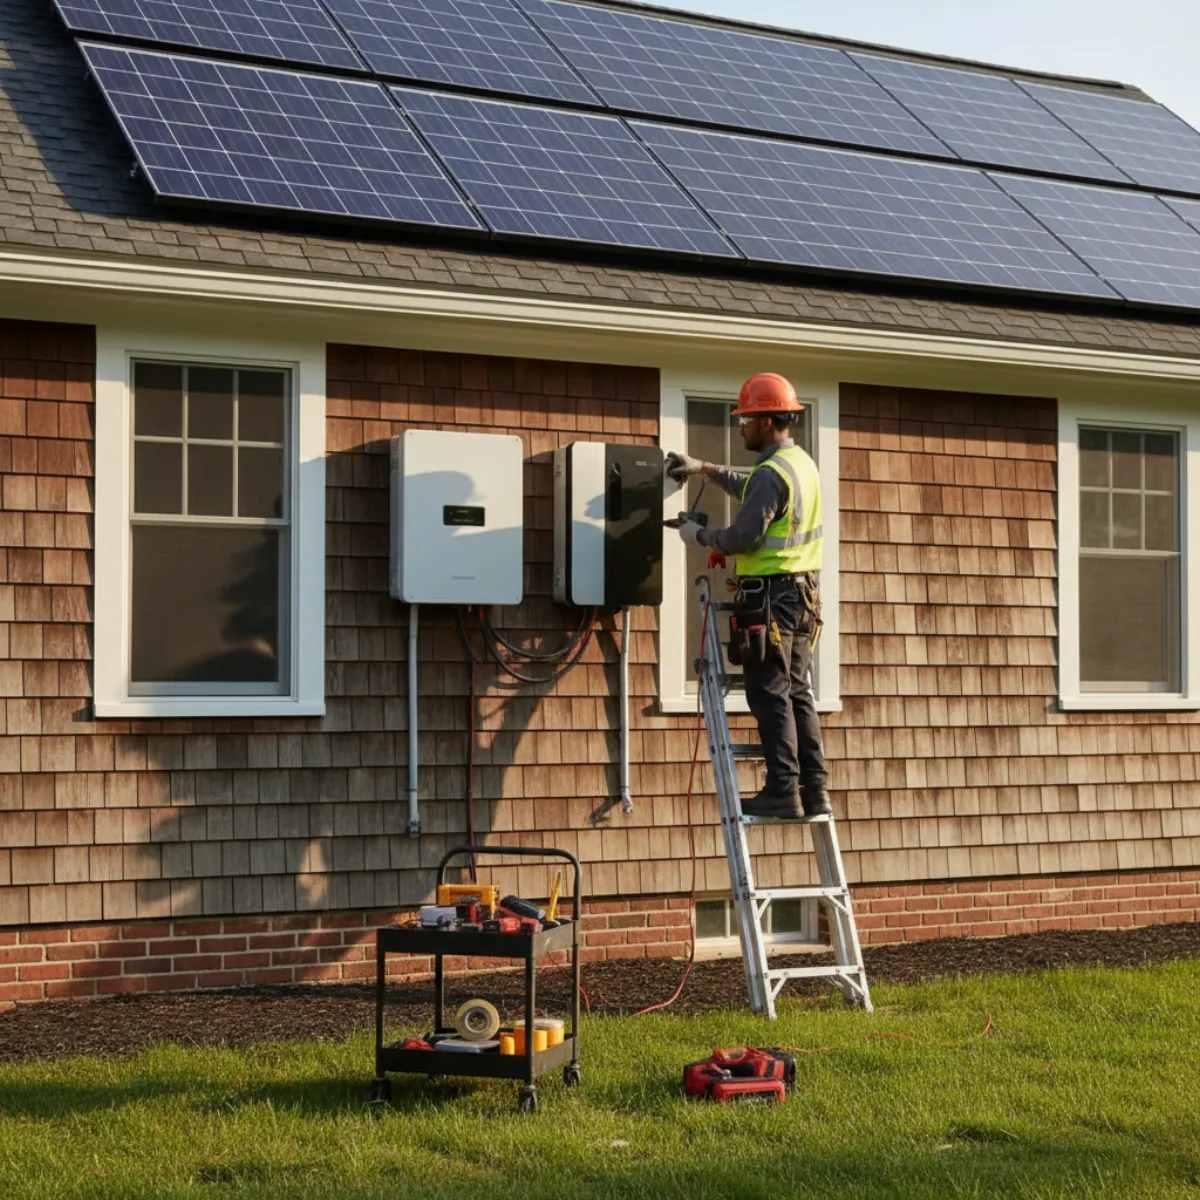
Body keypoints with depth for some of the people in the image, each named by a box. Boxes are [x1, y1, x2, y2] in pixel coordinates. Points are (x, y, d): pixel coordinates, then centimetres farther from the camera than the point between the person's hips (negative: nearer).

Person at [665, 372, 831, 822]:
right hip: (803, 594, 9)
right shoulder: (802, 464, 14)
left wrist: (699, 535, -3)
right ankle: (814, 790, 11)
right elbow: (749, 489, 31)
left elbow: (743, 538, -19)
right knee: (798, 693, 11)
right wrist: (704, 468, 28)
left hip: (769, 596, -9)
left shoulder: (771, 473, -17)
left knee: (770, 696, -5)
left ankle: (783, 792, -6)